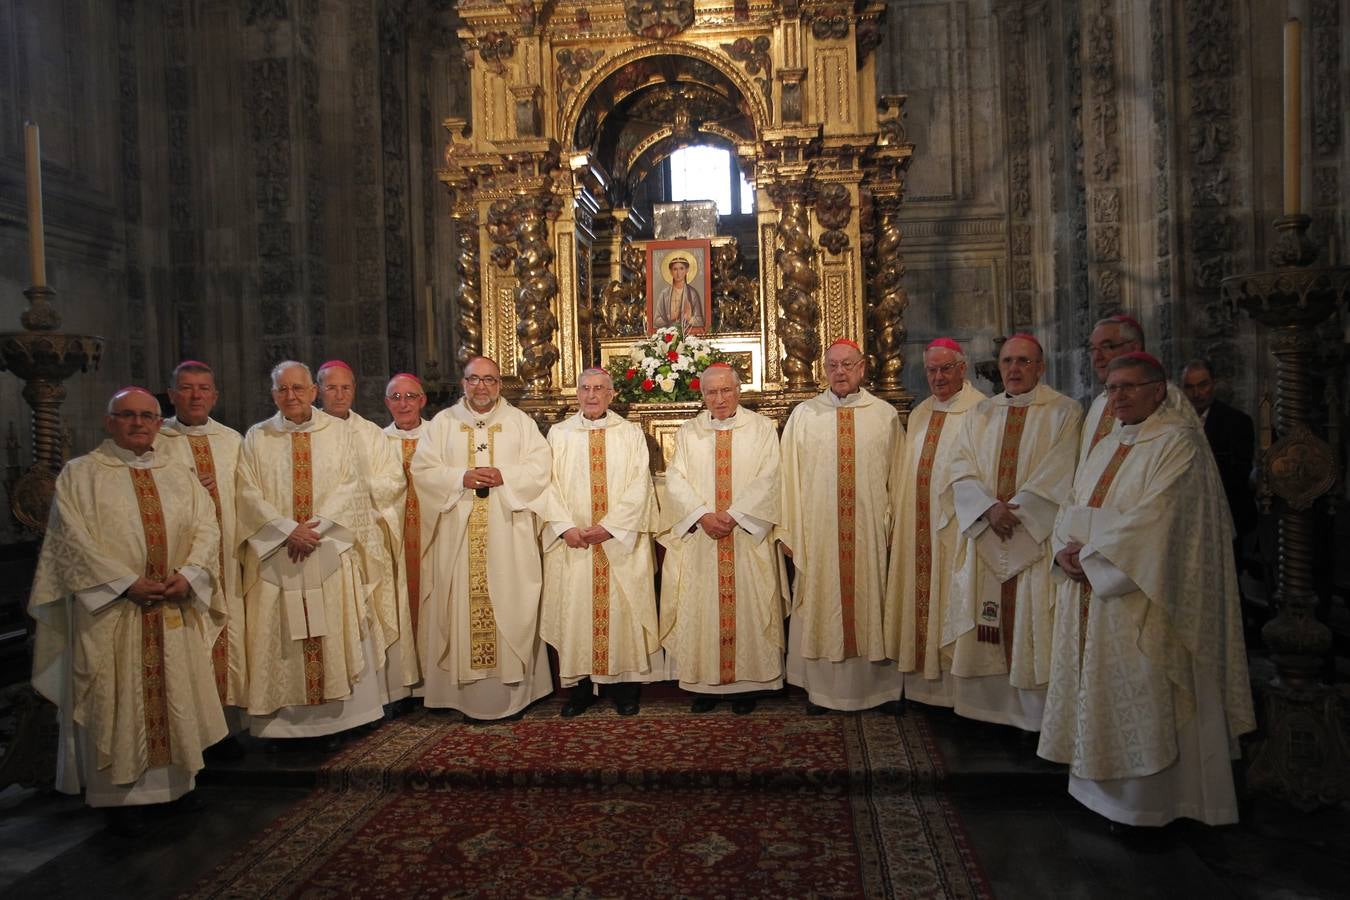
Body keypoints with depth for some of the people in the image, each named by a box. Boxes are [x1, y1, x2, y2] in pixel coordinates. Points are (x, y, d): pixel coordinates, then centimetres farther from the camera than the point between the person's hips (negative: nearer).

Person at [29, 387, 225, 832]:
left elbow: (206, 527, 4)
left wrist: (189, 574, -12)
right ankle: (122, 795, 14)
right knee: (116, 702, 2)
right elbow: (73, 540, -9)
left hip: (176, 610, 4)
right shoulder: (80, 474, -1)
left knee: (174, 697, 10)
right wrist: (128, 583, -16)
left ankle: (174, 782, 23)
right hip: (110, 610, -3)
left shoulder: (180, 474, 11)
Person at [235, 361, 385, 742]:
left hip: (330, 551, 0)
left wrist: (316, 527, -13)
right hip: (275, 554, 0)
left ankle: (334, 717, 9)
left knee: (333, 635, 1)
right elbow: (248, 494, -1)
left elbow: (349, 486, -1)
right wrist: (288, 529, -13)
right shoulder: (257, 438, 7)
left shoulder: (337, 432, 6)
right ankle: (284, 720, 11)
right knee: (280, 637, 2)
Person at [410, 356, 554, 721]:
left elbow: (541, 466, 1)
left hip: (508, 537, 0)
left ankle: (514, 689, 8)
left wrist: (504, 476, -14)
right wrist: (461, 478, -13)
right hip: (457, 536, 1)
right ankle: (466, 692, 8)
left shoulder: (520, 421, 9)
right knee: (461, 606, 0)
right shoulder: (442, 422, 11)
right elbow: (422, 469, 3)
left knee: (510, 605, 0)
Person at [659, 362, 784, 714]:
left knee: (747, 606, 1)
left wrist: (734, 515, -15)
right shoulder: (687, 432, 10)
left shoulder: (762, 428, 4)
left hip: (747, 536, -2)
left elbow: (768, 478, -5)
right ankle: (705, 683, 12)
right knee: (700, 608, 3)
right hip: (698, 540, 2)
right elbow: (676, 480, 1)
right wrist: (703, 515, -14)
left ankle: (747, 683, 11)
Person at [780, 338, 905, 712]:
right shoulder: (803, 415, 3)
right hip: (817, 531, 0)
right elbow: (789, 475, 1)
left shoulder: (885, 414, 5)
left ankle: (875, 684, 22)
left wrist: (897, 525, 4)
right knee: (819, 606, 6)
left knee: (870, 606, 8)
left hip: (871, 531, 1)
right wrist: (788, 531, -2)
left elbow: (898, 475, 7)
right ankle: (820, 687, 18)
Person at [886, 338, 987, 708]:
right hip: (916, 528, 7)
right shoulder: (919, 414, 15)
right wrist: (898, 524, 13)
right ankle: (922, 680, 22)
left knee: (951, 603, 0)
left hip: (955, 525, -7)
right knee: (919, 599, 11)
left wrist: (959, 514, -18)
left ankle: (954, 685, 12)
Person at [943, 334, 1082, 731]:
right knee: (984, 632, 6)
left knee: (1033, 630, -2)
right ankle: (988, 704, 17)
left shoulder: (1064, 412, 1)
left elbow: (1059, 476, -9)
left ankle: (1037, 714, 9)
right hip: (984, 540, 4)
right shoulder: (979, 414, 13)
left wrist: (1014, 510, -15)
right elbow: (961, 471, 3)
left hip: (1036, 540, -4)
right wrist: (990, 508, -13)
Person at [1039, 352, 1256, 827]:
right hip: (1090, 593, 8)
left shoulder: (1178, 443, -10)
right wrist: (1066, 550, -6)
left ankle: (1146, 803, 14)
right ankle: (1101, 788, 26)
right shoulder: (1109, 445, 15)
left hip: (1139, 598, -8)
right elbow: (1074, 507, 14)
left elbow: (1153, 518, -20)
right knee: (1097, 693, 13)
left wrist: (1090, 552, -14)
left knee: (1139, 699, 0)